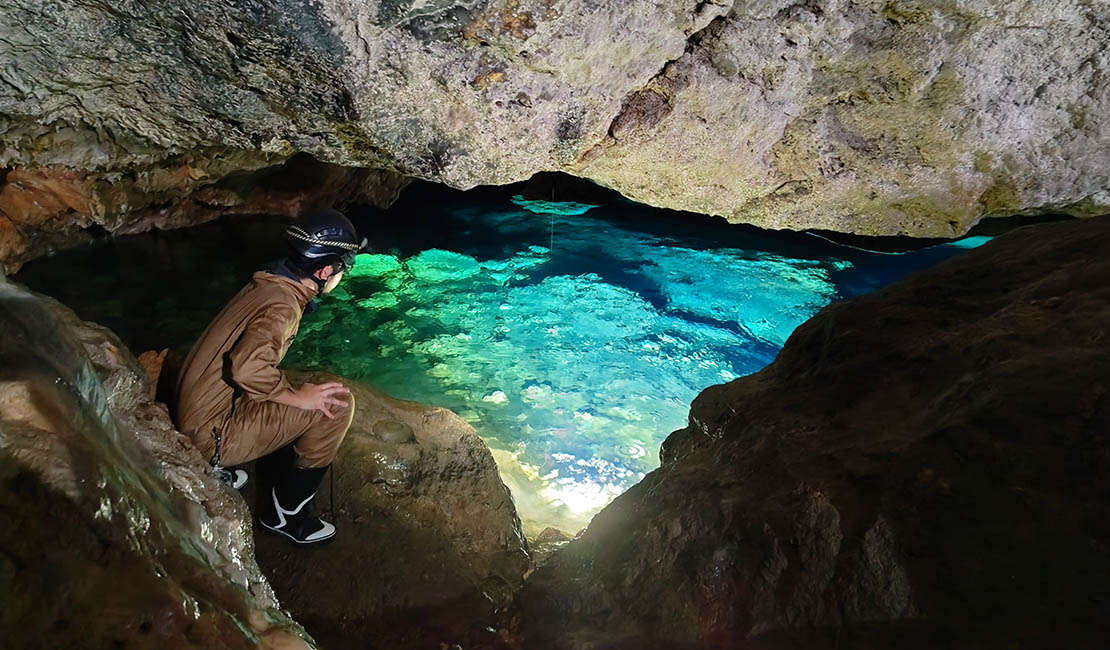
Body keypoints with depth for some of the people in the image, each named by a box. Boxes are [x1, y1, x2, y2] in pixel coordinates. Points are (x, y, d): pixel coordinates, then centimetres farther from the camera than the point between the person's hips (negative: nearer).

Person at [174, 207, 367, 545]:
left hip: (194, 419, 9)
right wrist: (297, 397, -20)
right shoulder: (282, 305, -21)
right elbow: (248, 368, -36)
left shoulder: (266, 285, 7)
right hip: (216, 432, -9)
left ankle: (270, 506, 21)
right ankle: (290, 511, 3)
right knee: (338, 404, -12)